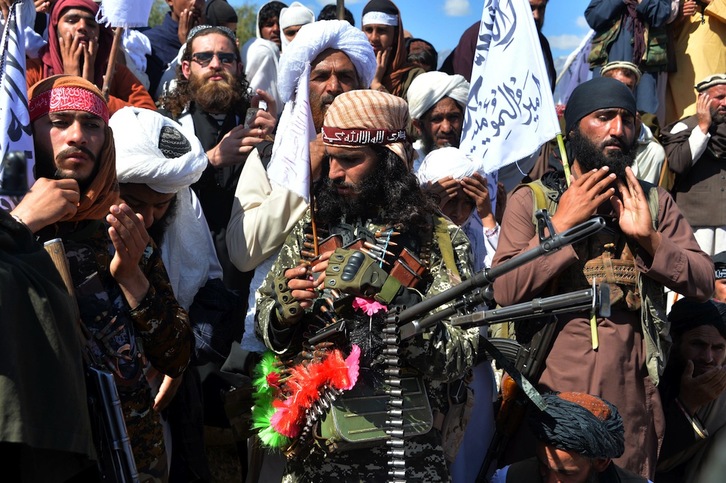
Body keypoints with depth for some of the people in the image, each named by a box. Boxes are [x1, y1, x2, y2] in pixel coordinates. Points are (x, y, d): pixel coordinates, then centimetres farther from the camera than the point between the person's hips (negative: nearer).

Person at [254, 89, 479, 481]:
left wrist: (390, 292, -27)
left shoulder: (439, 240, -9)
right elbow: (264, 316, 10)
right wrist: (284, 314, -12)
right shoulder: (312, 229, 3)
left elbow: (456, 359, -16)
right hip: (312, 442, 4)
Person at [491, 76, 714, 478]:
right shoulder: (531, 200, 0)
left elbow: (703, 283, 1)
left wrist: (650, 238, -13)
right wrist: (562, 225, -14)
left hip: (631, 394, 3)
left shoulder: (655, 203, 9)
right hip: (553, 389, -2)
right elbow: (506, 291, -11)